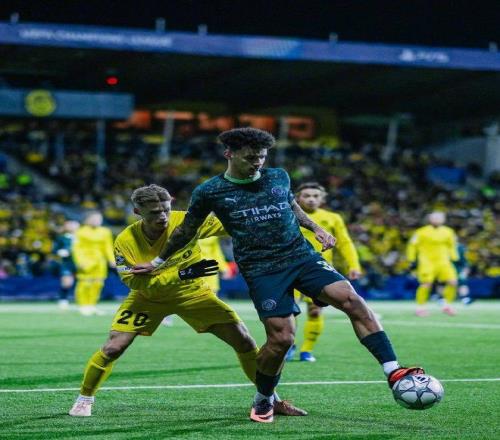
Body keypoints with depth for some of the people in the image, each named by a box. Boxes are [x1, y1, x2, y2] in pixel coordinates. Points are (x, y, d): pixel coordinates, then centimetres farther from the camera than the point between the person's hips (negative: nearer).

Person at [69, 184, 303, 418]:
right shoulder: (125, 241, -23)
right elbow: (135, 281, -28)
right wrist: (181, 274, -38)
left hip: (192, 292, 1)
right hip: (148, 297, -1)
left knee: (244, 341, -6)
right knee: (113, 348, -15)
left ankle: (273, 399, 11)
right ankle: (84, 398, 11)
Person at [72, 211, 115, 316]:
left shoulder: (105, 232, 12)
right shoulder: (81, 232, -3)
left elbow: (108, 247, 15)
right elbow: (77, 247, -5)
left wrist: (112, 260, 6)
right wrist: (80, 261, -15)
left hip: (100, 261, 5)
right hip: (86, 261, -5)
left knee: (97, 284, 2)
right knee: (85, 283, -11)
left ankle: (92, 306, 11)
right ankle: (83, 306, -3)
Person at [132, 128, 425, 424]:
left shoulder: (279, 177, 9)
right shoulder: (209, 192, 1)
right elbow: (187, 230, 16)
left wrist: (316, 228, 15)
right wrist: (158, 262, 24)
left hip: (302, 255, 3)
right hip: (262, 270, -3)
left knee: (351, 300, -19)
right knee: (281, 337, -14)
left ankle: (393, 372, -21)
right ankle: (263, 400, 14)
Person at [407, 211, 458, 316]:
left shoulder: (448, 232, 7)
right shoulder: (422, 232, -6)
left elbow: (452, 245, 22)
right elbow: (413, 245, 1)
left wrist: (454, 259, 18)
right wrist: (412, 260, -1)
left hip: (443, 262, 4)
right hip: (427, 262, -4)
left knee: (452, 282, -9)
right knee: (426, 284, -18)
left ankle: (447, 305, 9)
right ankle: (420, 307, 0)